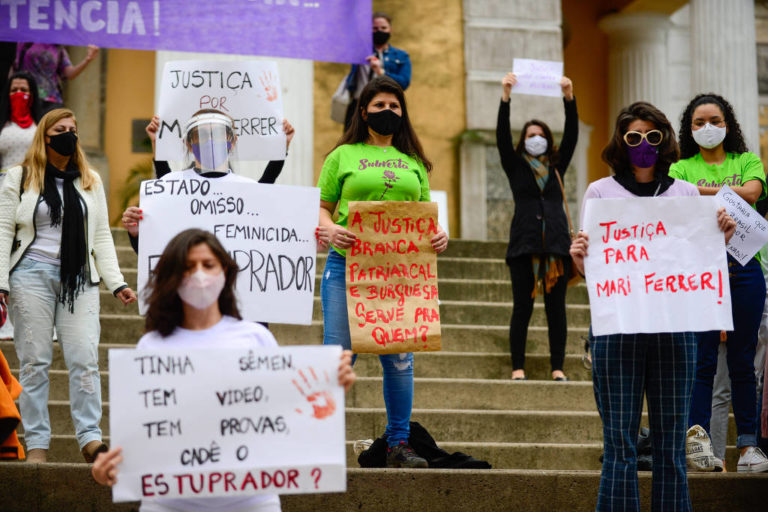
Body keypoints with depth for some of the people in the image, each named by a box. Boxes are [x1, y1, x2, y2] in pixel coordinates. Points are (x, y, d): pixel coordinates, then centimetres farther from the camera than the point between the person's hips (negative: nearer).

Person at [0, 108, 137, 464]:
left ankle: (90, 438, -4)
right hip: (33, 275, -2)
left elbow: (101, 236, 14)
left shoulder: (91, 181, 16)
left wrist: (116, 283, 5)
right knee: (35, 361, 0)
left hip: (79, 278, 2)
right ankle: (36, 444, 3)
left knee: (85, 359, -6)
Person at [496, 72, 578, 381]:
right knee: (522, 308, -4)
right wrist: (505, 97, -11)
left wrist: (569, 98, -5)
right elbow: (502, 136, -1)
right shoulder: (515, 166, 12)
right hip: (524, 244, -2)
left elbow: (571, 135, 7)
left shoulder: (557, 166, 17)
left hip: (557, 242, 2)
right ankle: (518, 368, -3)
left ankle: (557, 368, 2)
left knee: (556, 308, 0)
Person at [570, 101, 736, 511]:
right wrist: (578, 257, -15)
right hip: (616, 324, -2)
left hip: (673, 327, 2)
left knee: (671, 442, 4)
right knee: (620, 443, -3)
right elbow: (588, 269, 7)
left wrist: (721, 236, -5)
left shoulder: (686, 193, 12)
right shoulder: (600, 192, 8)